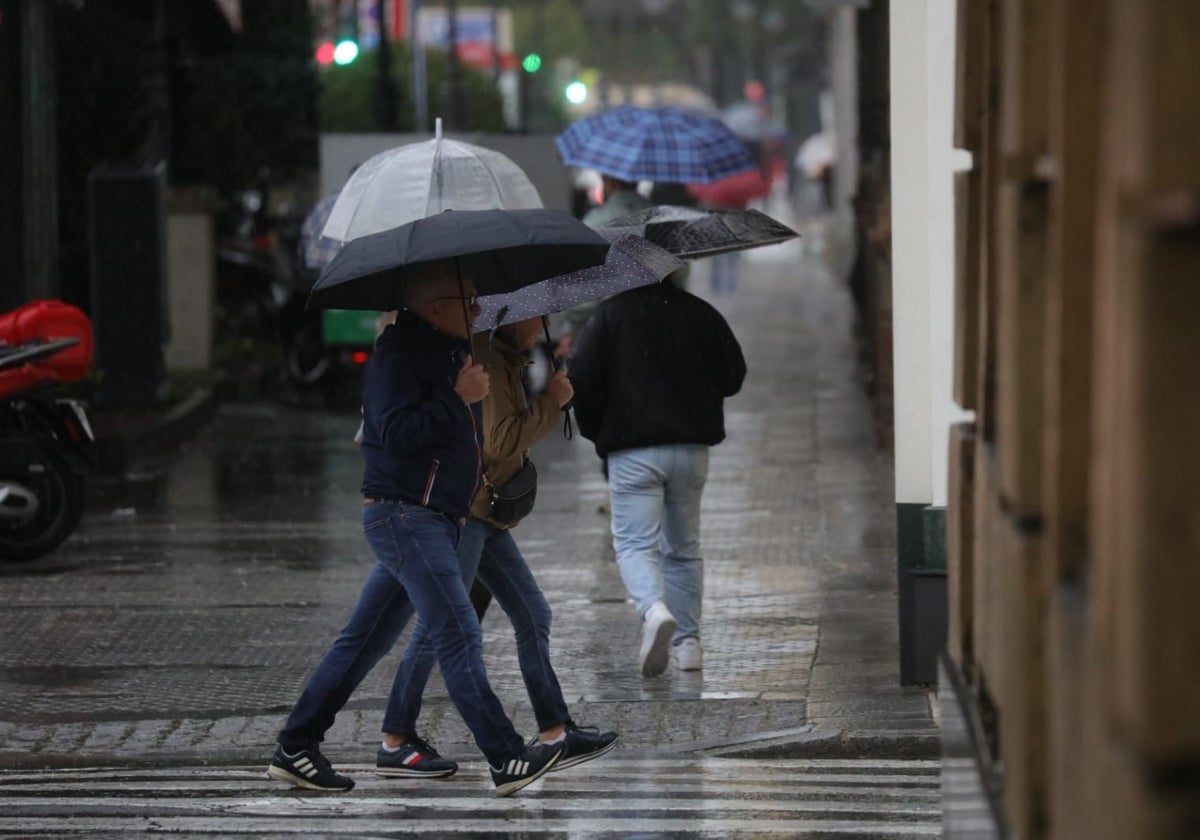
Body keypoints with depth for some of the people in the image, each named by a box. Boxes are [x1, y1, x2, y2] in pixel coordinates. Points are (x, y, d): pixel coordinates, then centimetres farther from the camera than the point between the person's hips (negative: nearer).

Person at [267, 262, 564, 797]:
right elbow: (397, 431, -24)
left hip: (434, 520, 10)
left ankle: (295, 749, 15)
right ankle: (507, 760, -13)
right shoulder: (398, 352, -12)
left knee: (366, 642, 11)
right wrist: (458, 398, -20)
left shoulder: (445, 352, 18)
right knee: (458, 638, -12)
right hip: (406, 516, -10)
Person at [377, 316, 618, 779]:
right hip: (462, 509, -11)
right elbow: (499, 440, -21)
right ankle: (395, 744, -2)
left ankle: (556, 734, 13)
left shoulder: (506, 360, 17)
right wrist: (550, 403, -12)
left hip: (486, 515, 11)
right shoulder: (485, 360, -15)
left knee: (532, 616, 10)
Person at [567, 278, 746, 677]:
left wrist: (595, 432, 8)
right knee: (684, 547, 15)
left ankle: (655, 611, -30)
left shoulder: (609, 314, -4)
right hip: (691, 449, 4)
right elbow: (734, 375, 11)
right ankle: (687, 641, 16)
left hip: (632, 450, -3)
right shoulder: (702, 314, 5)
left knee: (634, 543, -3)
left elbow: (583, 379, -7)